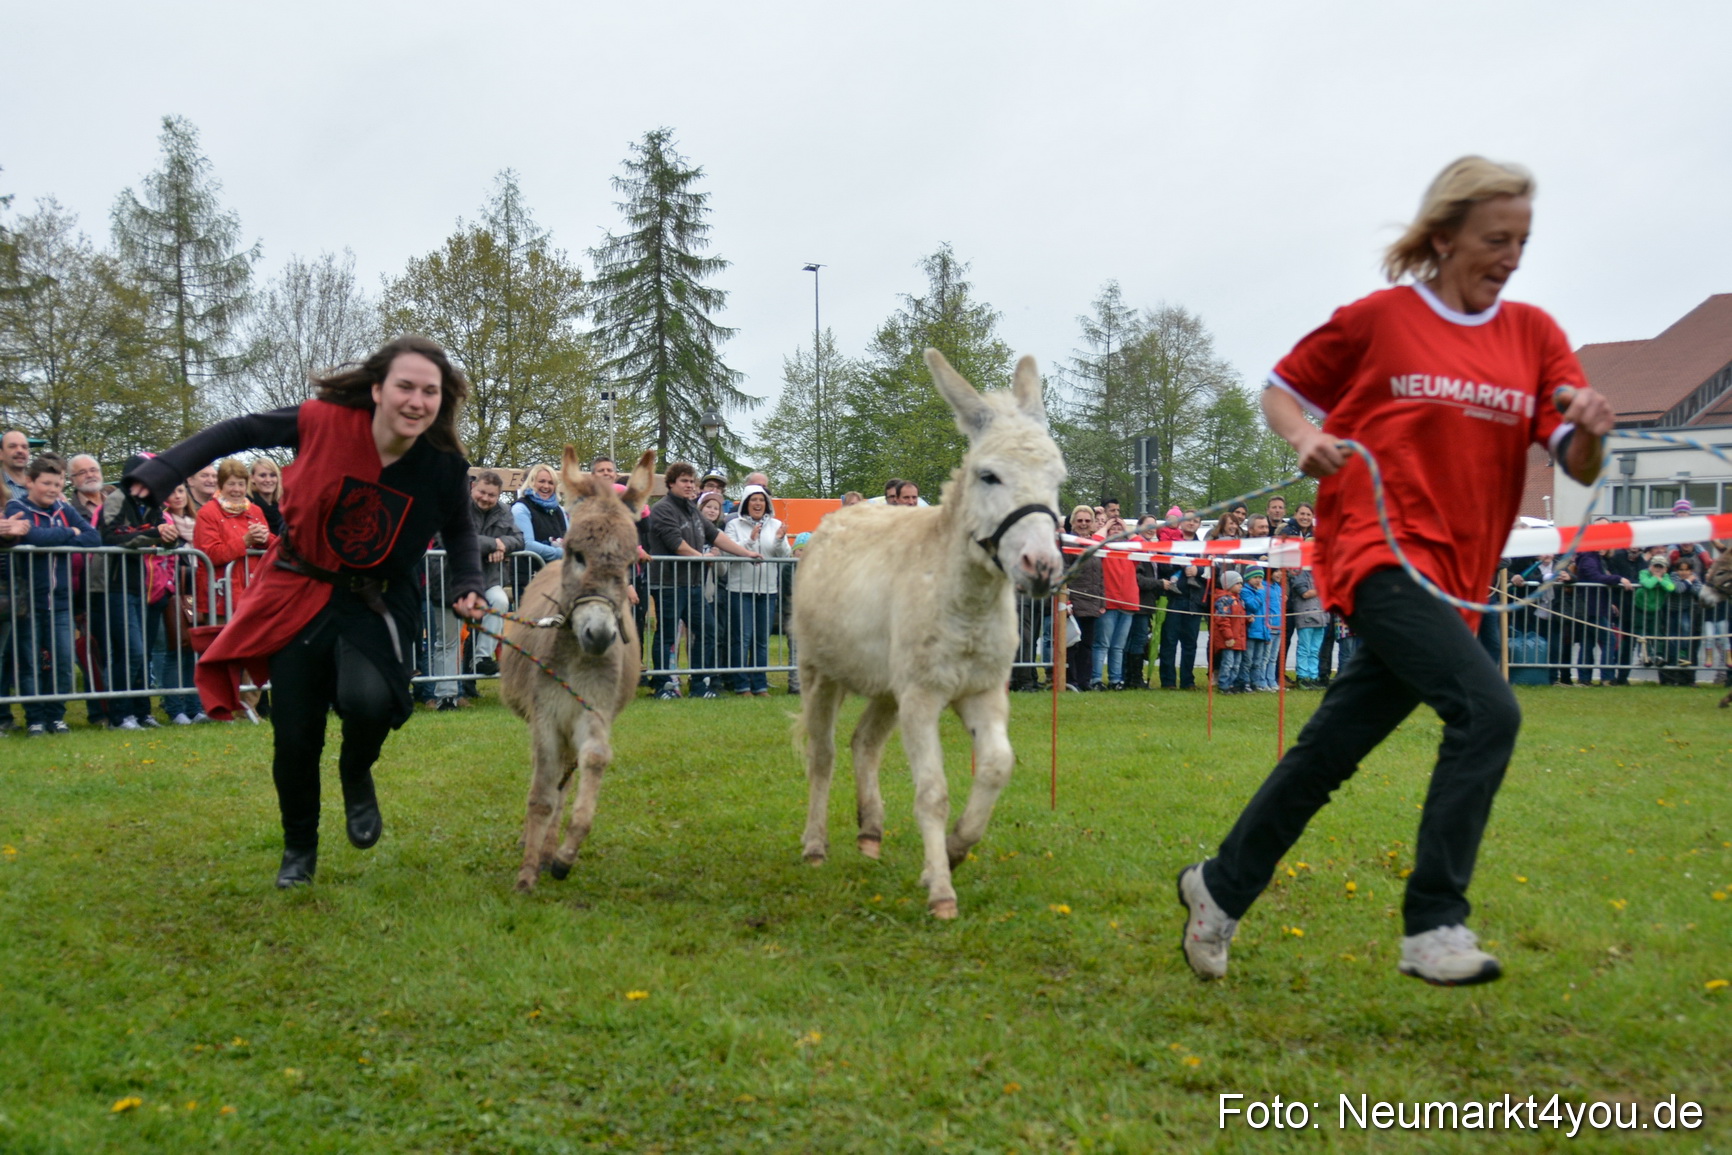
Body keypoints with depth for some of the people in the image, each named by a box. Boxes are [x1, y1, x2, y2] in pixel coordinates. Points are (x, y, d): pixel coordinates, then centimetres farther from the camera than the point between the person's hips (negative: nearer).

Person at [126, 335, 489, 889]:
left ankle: (356, 774, 7)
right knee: (294, 736, 7)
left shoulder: (443, 466, -14)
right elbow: (242, 431, -1)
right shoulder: (324, 421, -17)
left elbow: (460, 532, 7)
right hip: (298, 594, 1)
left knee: (368, 700, -30)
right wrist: (162, 471, -6)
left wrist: (467, 587, -9)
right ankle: (299, 848, 35)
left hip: (377, 603, -1)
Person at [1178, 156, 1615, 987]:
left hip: (1452, 575, 5)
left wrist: (1590, 433, -17)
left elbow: (1578, 468, 6)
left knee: (1331, 747, 9)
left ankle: (1220, 887, 26)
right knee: (1487, 710, -22)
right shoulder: (1378, 320, 0)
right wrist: (1305, 438, -10)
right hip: (1380, 557, -5)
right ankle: (1433, 926, -14)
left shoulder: (1534, 336, 10)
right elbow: (1282, 389, 11)